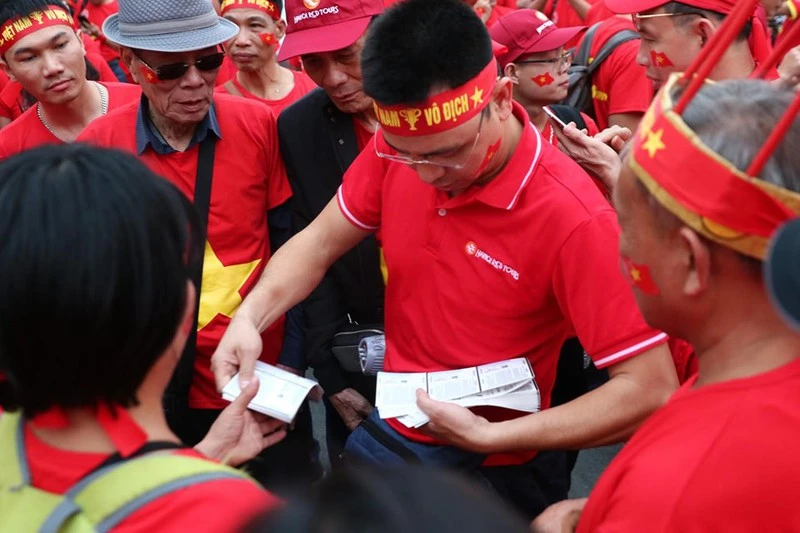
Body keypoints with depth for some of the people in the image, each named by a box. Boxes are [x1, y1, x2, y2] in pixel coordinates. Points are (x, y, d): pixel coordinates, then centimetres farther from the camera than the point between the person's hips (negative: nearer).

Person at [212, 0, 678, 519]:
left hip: (494, 470, -5)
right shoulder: (398, 148, -12)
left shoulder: (571, 218, -29)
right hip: (387, 431, 5)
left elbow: (651, 390, -28)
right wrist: (250, 318, -18)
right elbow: (317, 244, 2)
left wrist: (492, 436, -35)